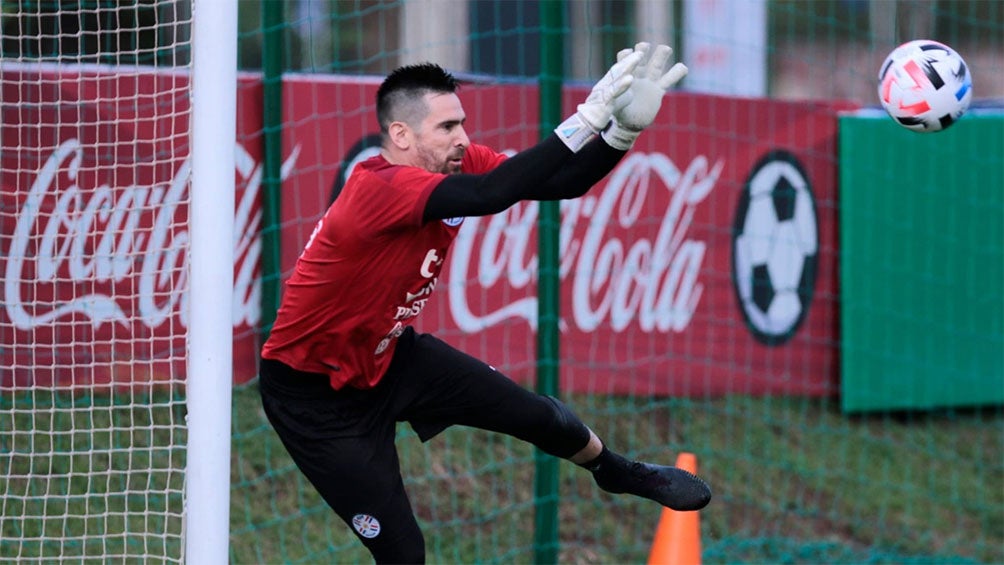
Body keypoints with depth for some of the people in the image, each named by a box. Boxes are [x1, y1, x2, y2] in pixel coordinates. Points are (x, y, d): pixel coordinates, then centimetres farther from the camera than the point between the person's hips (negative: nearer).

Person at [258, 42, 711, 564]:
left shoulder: (458, 164, -9)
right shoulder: (379, 189, -35)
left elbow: (560, 183, -14)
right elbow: (491, 195, -48)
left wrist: (624, 127, -31)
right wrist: (586, 118, -48)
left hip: (389, 355, 8)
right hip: (316, 395, -8)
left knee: (539, 416, 11)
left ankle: (616, 472, 43)